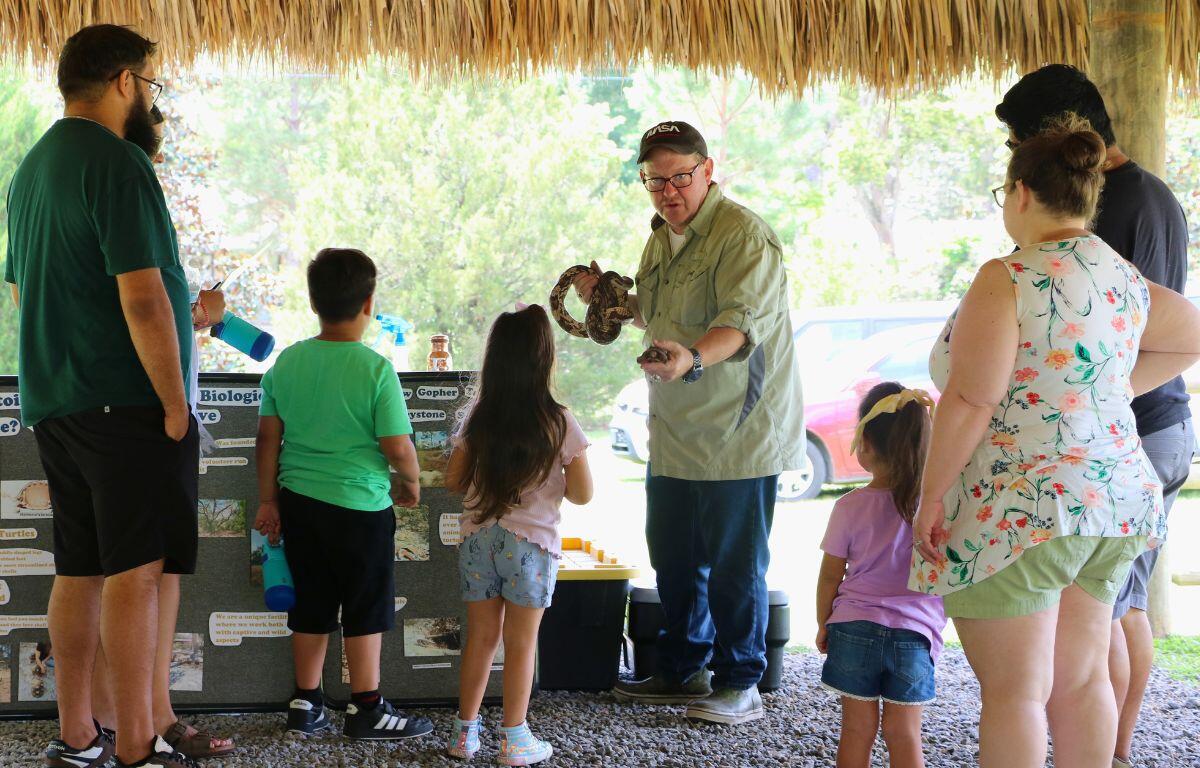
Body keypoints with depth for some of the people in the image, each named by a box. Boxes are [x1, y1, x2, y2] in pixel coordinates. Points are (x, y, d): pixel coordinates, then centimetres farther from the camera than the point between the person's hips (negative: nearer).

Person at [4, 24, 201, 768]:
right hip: (125, 400, -9)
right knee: (135, 569, -6)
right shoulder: (118, 163, -14)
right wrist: (175, 405, -14)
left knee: (79, 570, 12)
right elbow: (142, 297, -20)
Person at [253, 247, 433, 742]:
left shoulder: (287, 362, 0)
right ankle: (367, 709, 13)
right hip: (359, 506, -5)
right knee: (365, 610, 7)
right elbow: (398, 446, -13)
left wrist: (268, 500, 13)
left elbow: (268, 439, 4)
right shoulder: (376, 369, -14)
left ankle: (306, 705, 21)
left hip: (300, 502, 5)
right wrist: (411, 482, 6)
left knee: (311, 607, 15)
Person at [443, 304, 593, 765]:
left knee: (480, 637, 13)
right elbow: (581, 494, -8)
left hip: (478, 539, 3)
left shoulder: (478, 416, -2)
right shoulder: (558, 423, -11)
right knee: (521, 643, 5)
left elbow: (454, 480, 3)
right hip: (531, 542, -3)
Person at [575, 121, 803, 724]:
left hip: (738, 433, -9)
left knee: (734, 565, 0)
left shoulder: (743, 234, -16)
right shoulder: (660, 238, 13)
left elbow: (741, 322, -30)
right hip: (674, 435, 9)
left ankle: (739, 685, 14)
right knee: (673, 559, 17)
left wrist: (693, 359, -47)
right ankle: (681, 672, 32)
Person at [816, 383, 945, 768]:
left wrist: (823, 625, 14)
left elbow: (830, 576, 0)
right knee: (904, 734, 8)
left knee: (857, 729, 9)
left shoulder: (850, 507, -8)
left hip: (855, 628, -1)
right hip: (914, 634, 1)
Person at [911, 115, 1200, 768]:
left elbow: (969, 403, -19)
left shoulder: (1008, 279, -14)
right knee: (1081, 678, 15)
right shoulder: (1126, 282, 9)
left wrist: (931, 496, -11)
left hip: (1020, 511, -8)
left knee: (1014, 690, -1)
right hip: (1115, 500, 8)